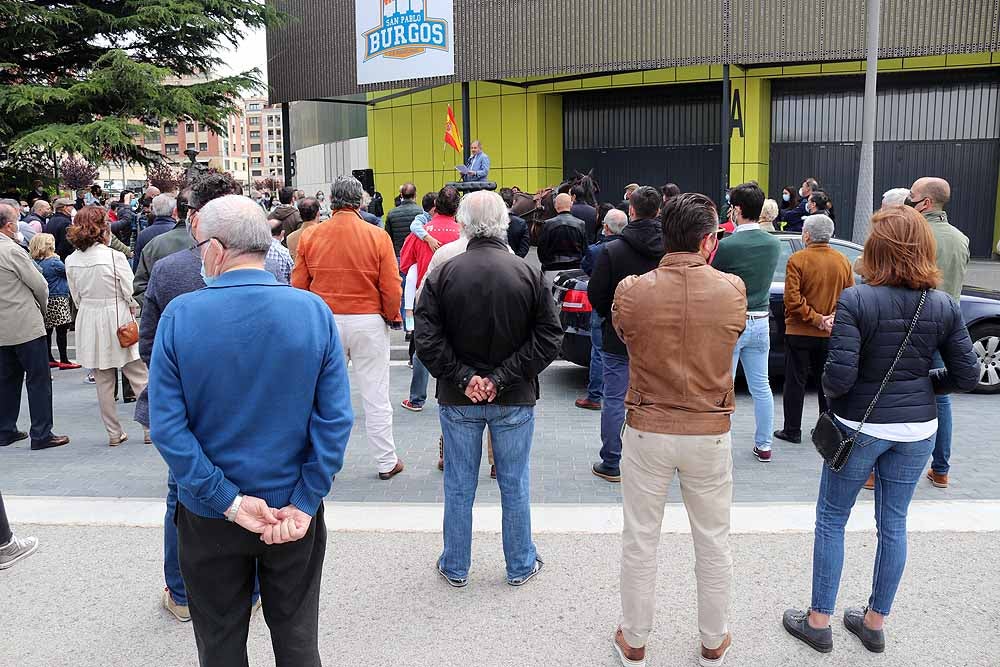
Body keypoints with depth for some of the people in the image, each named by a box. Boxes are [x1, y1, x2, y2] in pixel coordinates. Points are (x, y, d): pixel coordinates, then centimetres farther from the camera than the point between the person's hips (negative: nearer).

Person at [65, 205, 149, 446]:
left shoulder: (71, 261, 0)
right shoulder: (114, 257, -16)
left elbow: (77, 297, 7)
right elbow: (131, 294, -11)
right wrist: (132, 310, 8)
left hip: (89, 324, 5)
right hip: (117, 321, -5)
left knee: (103, 382, 12)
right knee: (140, 377, 6)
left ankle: (114, 433, 19)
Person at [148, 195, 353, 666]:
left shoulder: (179, 314, -14)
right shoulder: (313, 310, -12)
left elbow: (166, 425, -16)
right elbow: (335, 419, -15)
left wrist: (227, 501, -13)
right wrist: (304, 502, -11)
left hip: (208, 517, 0)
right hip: (294, 509, 1)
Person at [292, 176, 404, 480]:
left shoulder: (310, 236, -3)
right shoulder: (378, 236, -8)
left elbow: (298, 284, 2)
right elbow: (392, 287, -7)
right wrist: (392, 317, 10)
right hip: (369, 322, -1)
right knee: (375, 396, 8)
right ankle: (386, 462, 18)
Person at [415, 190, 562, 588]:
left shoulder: (443, 273, -8)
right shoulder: (529, 274, -7)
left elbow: (426, 339, -13)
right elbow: (549, 339, -10)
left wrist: (463, 377, -10)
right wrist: (502, 378, -11)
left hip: (457, 399, 0)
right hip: (515, 400, 0)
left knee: (458, 485, 13)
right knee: (514, 483, 14)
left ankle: (455, 567, 28)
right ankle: (520, 566, 29)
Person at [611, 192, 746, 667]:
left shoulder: (631, 292, -14)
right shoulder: (732, 290, -12)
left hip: (647, 432, 0)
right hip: (710, 433, 1)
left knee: (640, 540, 15)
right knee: (713, 542, 18)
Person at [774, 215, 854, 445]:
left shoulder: (797, 260, -13)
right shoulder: (843, 261, 3)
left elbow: (792, 299, -19)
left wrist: (816, 319, -13)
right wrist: (831, 319, -1)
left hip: (800, 332, -4)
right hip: (831, 334, 4)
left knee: (795, 382, 5)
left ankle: (792, 430, 10)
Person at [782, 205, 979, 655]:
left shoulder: (855, 301, -17)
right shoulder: (944, 306, -3)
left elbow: (840, 377, -23)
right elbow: (967, 376, -1)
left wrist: (828, 388, -1)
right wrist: (921, 384, 13)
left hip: (861, 426, -4)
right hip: (917, 428, 5)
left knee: (831, 520, 11)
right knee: (893, 523, 16)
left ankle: (819, 621, 21)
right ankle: (875, 622, 30)